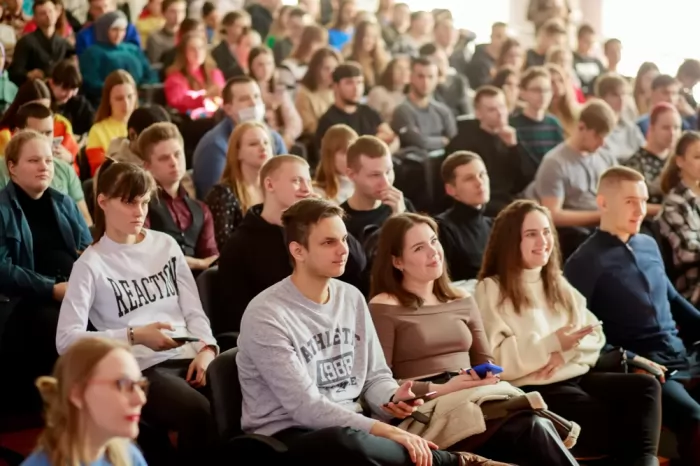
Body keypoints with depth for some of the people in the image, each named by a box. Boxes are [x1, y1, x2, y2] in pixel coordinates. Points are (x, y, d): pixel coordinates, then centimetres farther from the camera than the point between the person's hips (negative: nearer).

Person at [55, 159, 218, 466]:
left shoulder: (166, 245, 15)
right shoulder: (91, 264, 1)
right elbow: (66, 340, -9)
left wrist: (207, 348, -5)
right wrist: (134, 335, -17)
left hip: (189, 356, 4)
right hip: (141, 369, -4)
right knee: (198, 412, -34)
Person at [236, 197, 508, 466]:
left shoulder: (352, 298, 8)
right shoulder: (266, 316, -16)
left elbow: (375, 376, 12)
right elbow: (305, 407, -22)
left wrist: (393, 399, -13)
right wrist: (385, 431, -28)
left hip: (349, 427, 6)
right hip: (289, 435, -6)